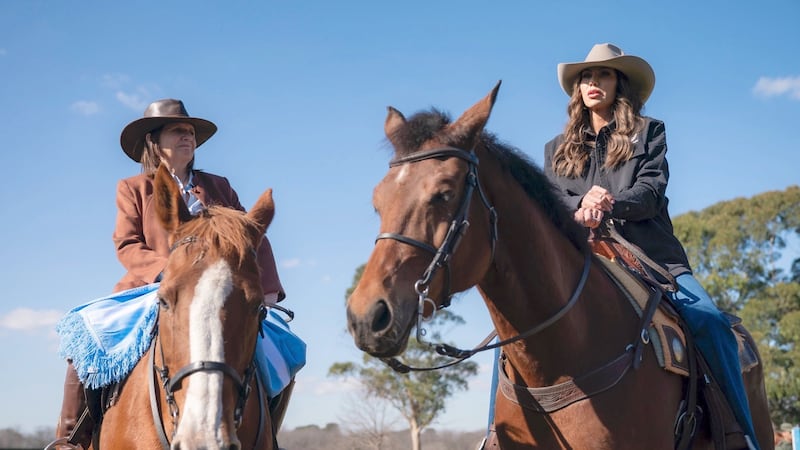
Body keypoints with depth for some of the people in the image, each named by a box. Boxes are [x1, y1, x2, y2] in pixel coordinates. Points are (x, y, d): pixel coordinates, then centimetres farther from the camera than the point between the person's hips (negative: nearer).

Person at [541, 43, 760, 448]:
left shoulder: (648, 133, 15)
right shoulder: (557, 149, 22)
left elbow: (651, 190, -1)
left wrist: (611, 206, -23)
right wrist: (579, 209, -18)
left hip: (650, 257, -2)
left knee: (709, 323, -27)